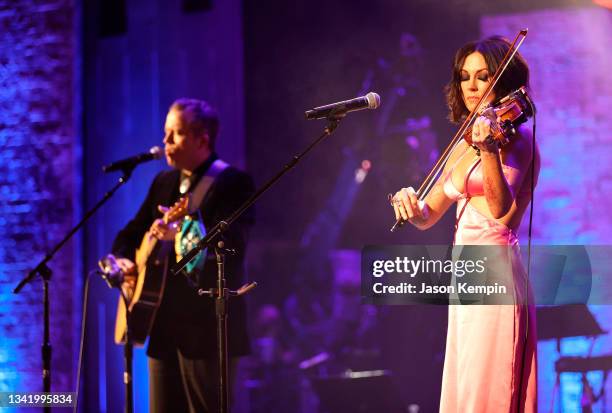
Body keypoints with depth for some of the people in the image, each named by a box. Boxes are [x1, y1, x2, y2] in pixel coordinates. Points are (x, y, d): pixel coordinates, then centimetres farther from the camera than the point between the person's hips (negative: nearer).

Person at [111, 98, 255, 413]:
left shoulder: (233, 182, -8)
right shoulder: (163, 182, 16)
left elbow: (232, 244, -22)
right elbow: (131, 233, 21)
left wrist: (181, 232, -38)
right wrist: (122, 261, -1)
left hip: (208, 328, -7)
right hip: (166, 326, 7)